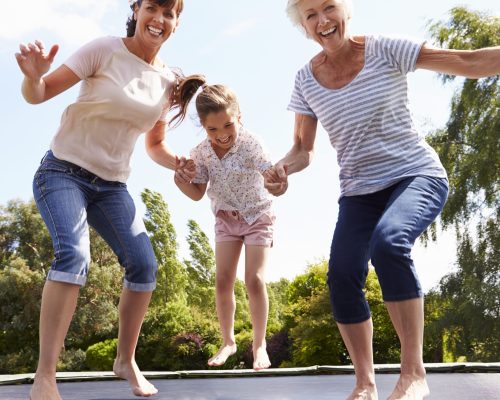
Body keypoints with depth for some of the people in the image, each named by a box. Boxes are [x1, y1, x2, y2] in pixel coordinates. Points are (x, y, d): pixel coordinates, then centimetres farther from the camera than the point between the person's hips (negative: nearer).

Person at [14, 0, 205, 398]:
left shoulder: (168, 81, 3)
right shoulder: (105, 50, -11)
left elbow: (155, 146, 14)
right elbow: (40, 94, -13)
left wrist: (180, 163, -6)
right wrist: (34, 76, -36)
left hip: (111, 185, 5)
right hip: (64, 172, -5)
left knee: (144, 263, -6)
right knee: (74, 254, -27)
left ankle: (126, 360, 13)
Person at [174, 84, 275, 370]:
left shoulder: (250, 145, -29)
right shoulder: (201, 153, -15)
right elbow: (198, 193, -3)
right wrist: (181, 180, -23)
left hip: (258, 217, -4)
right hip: (226, 219, 4)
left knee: (254, 279, -13)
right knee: (223, 280, -1)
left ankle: (260, 344, 4)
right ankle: (228, 341, 17)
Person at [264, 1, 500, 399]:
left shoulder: (384, 50, -10)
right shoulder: (306, 81, -1)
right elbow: (303, 149, 6)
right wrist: (282, 168, -17)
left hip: (417, 176, -4)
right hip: (359, 193, 4)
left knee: (388, 240, -34)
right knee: (342, 278, -13)